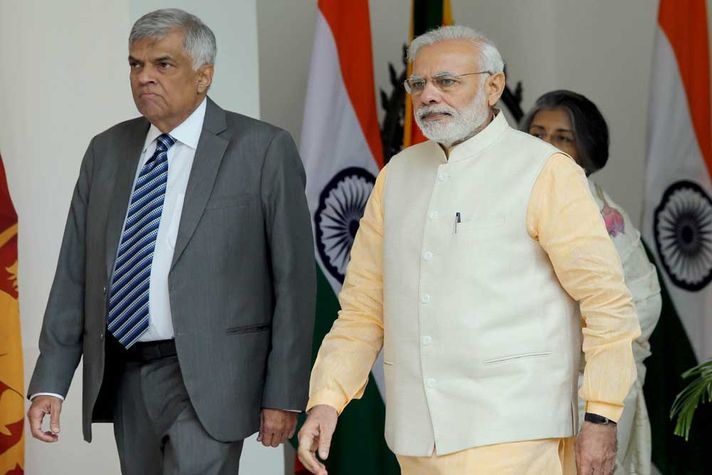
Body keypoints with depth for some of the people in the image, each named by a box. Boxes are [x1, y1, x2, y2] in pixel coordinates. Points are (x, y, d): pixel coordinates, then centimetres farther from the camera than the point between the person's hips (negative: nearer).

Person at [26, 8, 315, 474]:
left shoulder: (263, 150, -4)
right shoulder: (106, 151, 11)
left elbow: (293, 279, -4)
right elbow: (74, 274, 10)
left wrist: (284, 396, -7)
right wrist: (51, 382, 4)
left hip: (206, 380, -5)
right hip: (123, 378, 5)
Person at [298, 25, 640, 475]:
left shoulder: (545, 172, -3)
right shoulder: (398, 173, 13)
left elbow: (606, 300, -5)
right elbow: (362, 308, 15)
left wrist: (601, 419, -10)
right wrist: (326, 400, 2)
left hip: (511, 436, -6)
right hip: (417, 439, 6)